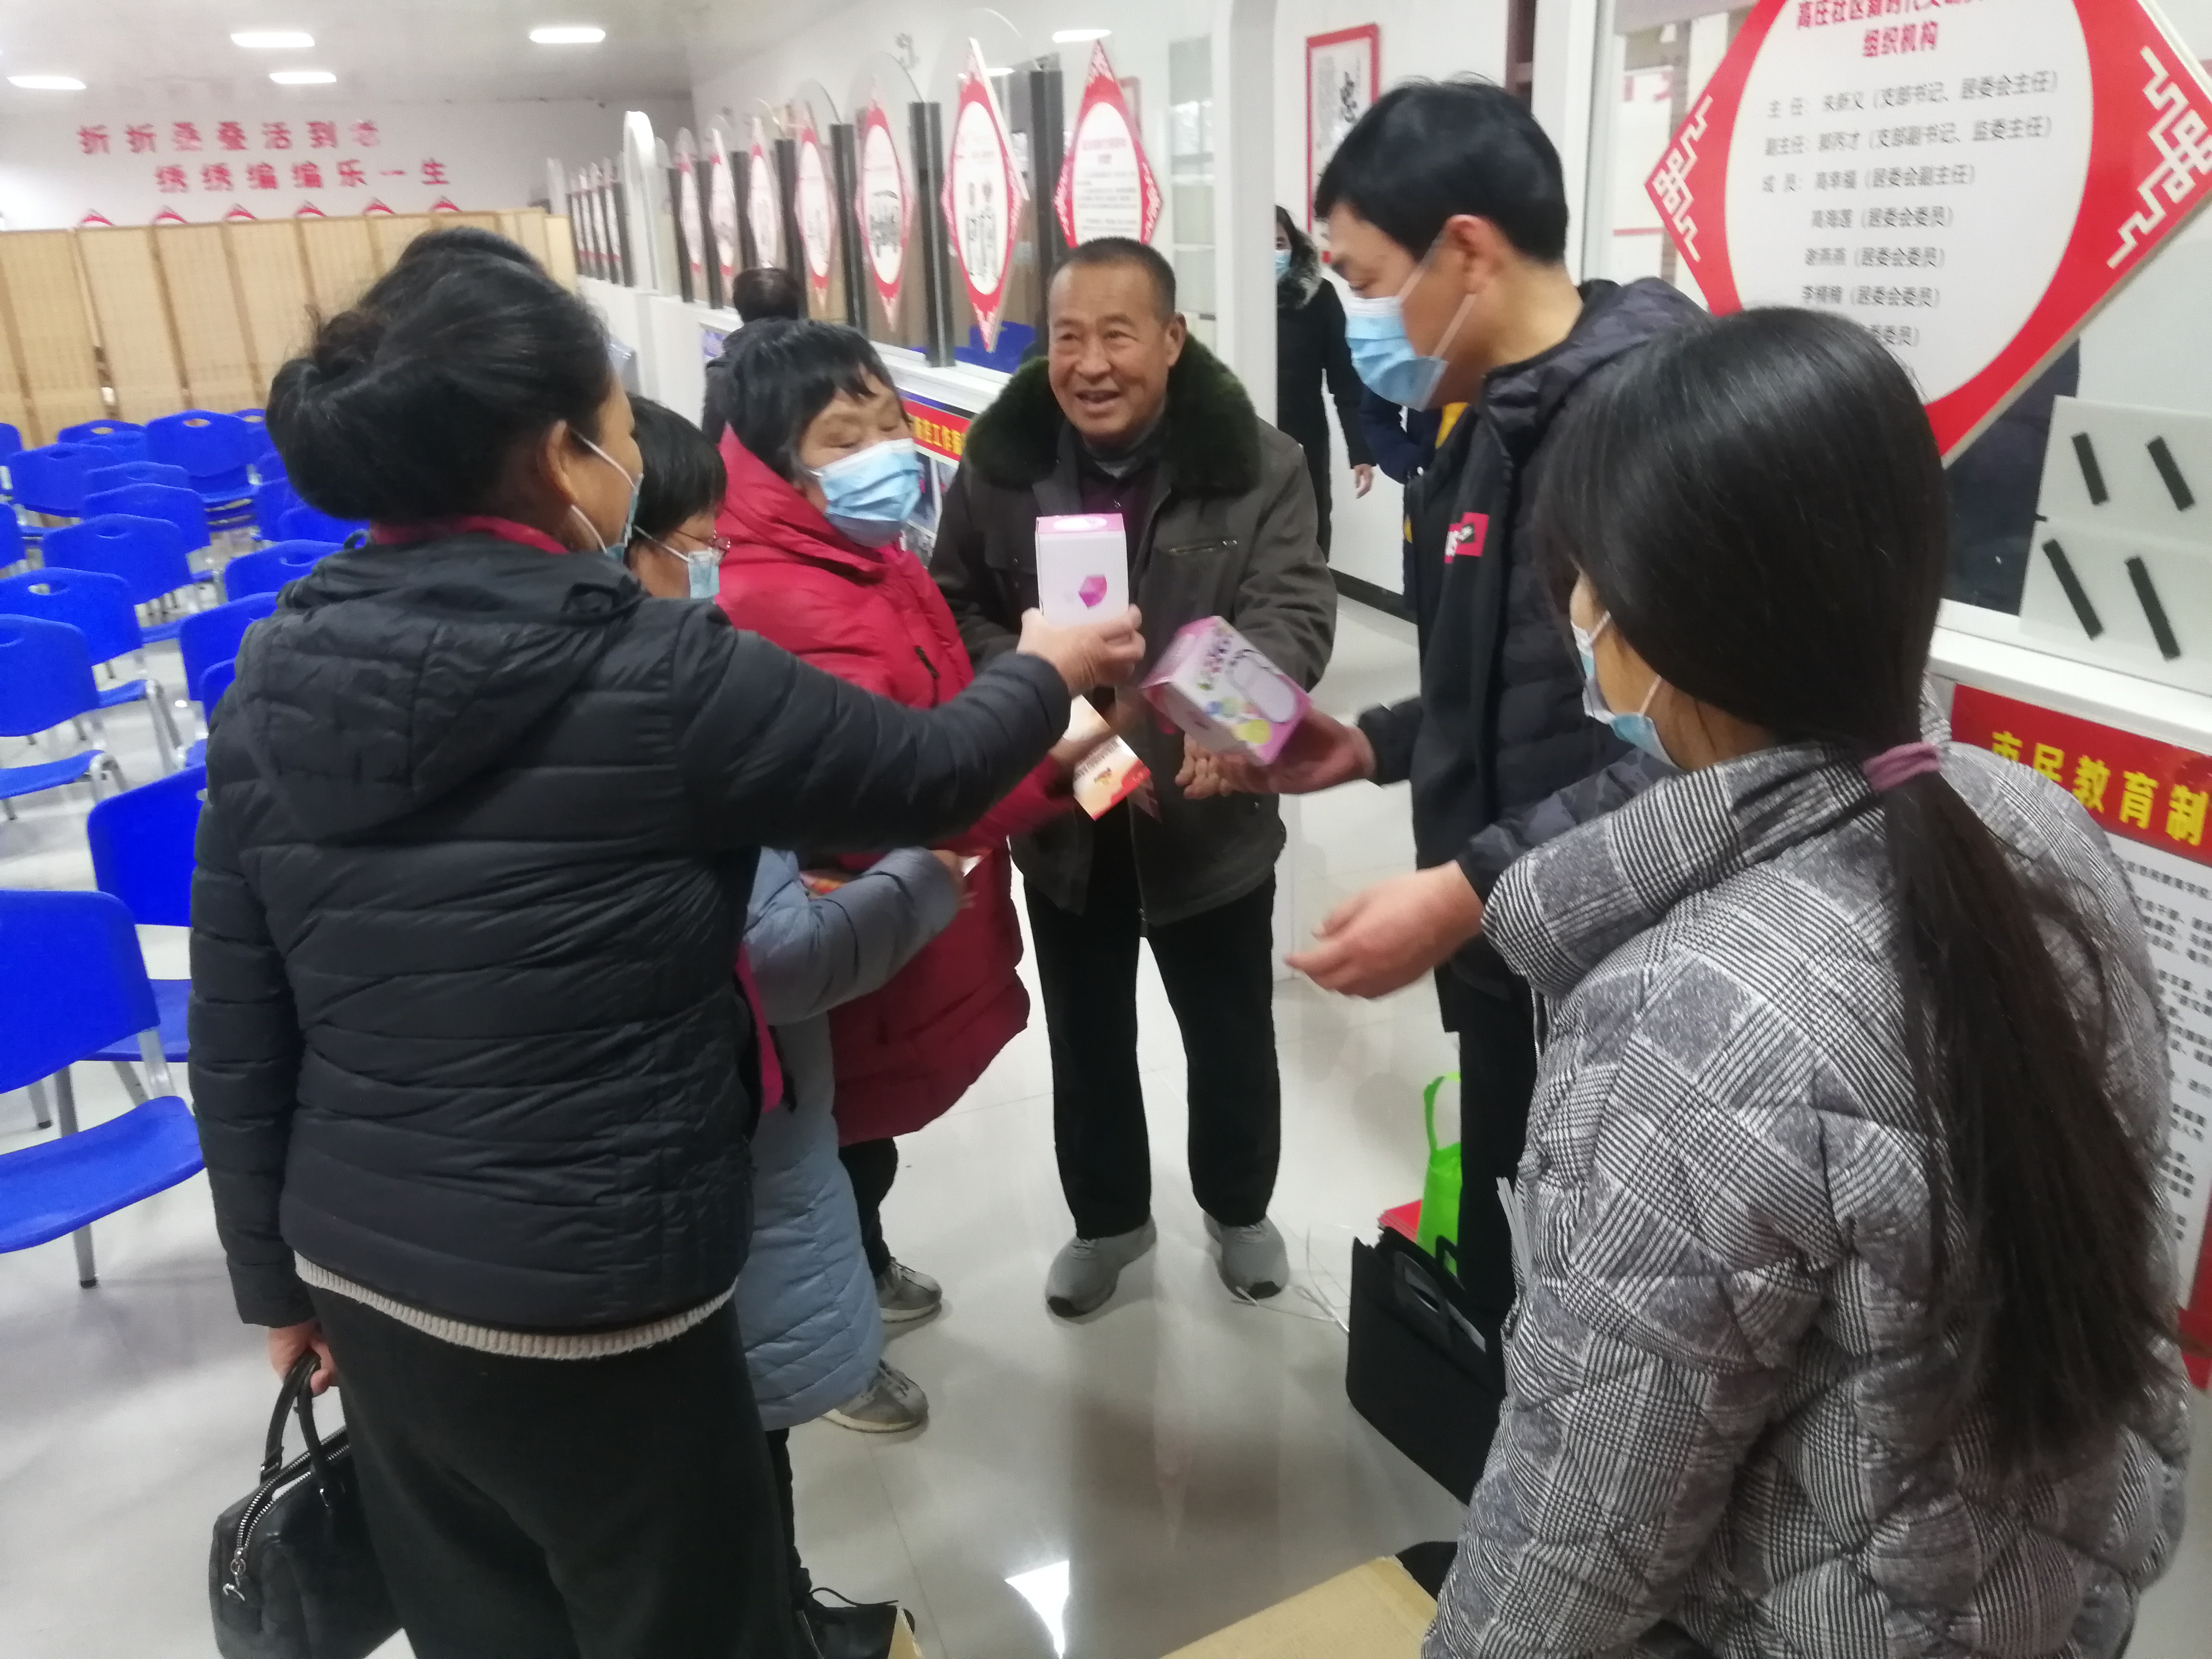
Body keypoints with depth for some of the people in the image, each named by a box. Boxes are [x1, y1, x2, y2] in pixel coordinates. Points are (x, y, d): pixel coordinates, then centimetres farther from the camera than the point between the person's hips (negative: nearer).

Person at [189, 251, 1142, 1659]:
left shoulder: (278, 680, -3)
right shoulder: (661, 679, -19)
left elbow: (237, 1026, 2)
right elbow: (924, 775, -5)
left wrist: (278, 1273, 15)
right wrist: (1048, 672, 15)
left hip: (360, 1270, 6)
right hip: (583, 1301, -6)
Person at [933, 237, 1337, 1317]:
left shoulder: (1257, 466, -12)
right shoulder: (1000, 464, -5)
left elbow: (1295, 611, -18)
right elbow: (953, 608, 0)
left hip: (1210, 814, -2)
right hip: (1060, 816, 2)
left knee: (1231, 1035, 18)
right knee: (1087, 1039, 20)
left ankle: (1238, 1208, 45)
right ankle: (1108, 1218, 44)